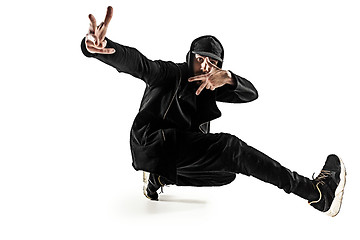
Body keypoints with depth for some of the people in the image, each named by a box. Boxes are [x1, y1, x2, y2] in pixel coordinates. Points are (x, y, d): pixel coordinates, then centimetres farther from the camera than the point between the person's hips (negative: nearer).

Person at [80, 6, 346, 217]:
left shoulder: (210, 88, 14)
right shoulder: (169, 73, 1)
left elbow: (251, 93, 0)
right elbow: (136, 62, -18)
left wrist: (227, 77, -24)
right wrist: (105, 48, -42)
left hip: (180, 151, 8)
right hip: (153, 141, -8)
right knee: (230, 147, -21)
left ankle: (160, 176, 3)